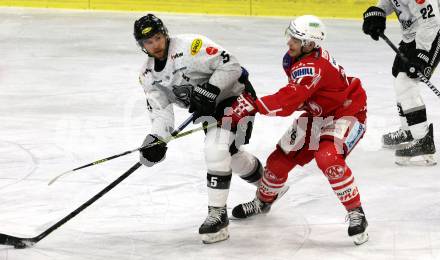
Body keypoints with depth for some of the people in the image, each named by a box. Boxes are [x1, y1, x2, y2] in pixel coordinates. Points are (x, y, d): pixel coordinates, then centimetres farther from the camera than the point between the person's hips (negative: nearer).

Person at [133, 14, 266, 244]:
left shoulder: (190, 46, -26)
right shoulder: (148, 75, -3)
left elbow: (230, 65, -26)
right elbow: (160, 111, -6)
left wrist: (209, 92, -31)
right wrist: (156, 140, -22)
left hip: (234, 95, -9)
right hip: (209, 106, 9)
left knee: (216, 149, -25)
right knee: (231, 155, 22)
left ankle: (218, 214, -19)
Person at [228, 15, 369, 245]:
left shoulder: (312, 67, -34)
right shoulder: (297, 57, -4)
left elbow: (287, 102, -43)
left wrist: (253, 106, -45)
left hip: (347, 113, -10)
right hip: (318, 114, 10)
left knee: (328, 158, -35)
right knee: (282, 157, 9)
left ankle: (356, 214, -21)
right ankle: (263, 201, 37)